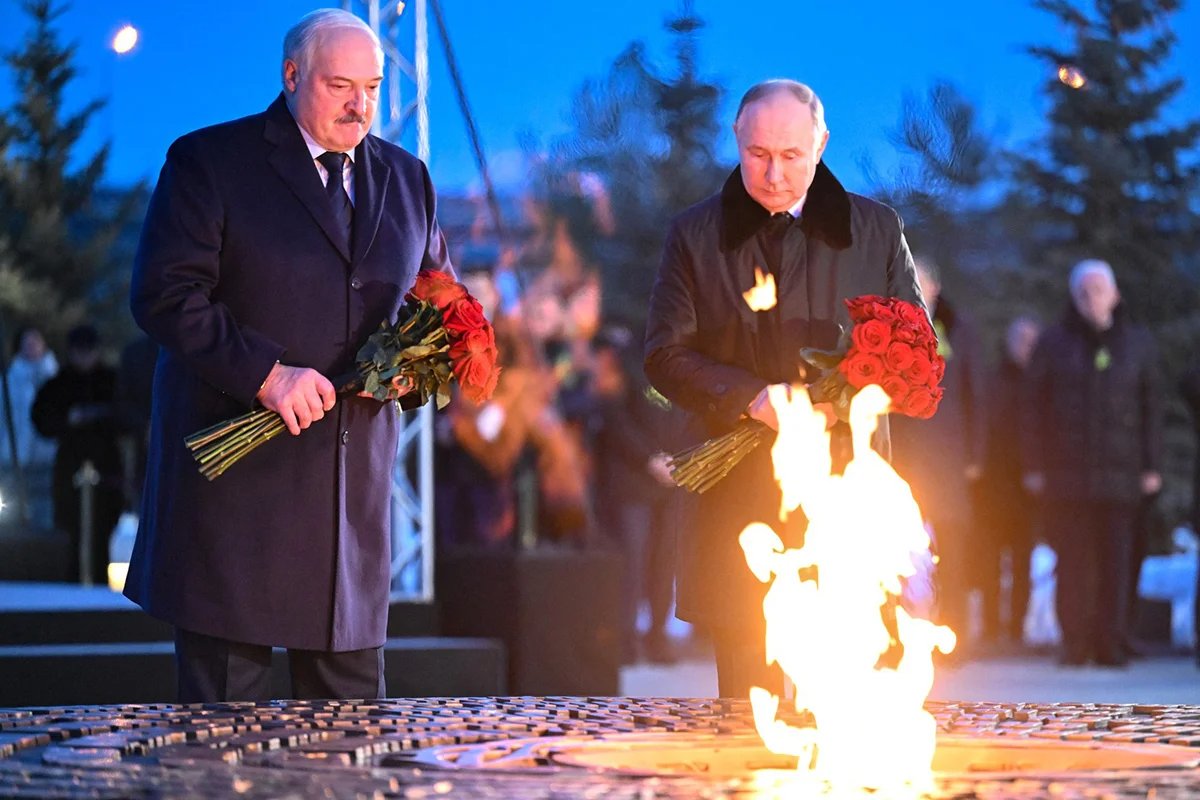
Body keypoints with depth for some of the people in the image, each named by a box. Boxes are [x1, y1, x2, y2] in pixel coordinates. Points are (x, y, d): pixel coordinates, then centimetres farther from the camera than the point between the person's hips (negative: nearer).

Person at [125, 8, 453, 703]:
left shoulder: (407, 179, 14)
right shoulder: (208, 162, -2)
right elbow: (164, 296, -9)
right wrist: (266, 373, -20)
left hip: (357, 471, 5)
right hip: (238, 470, -5)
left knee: (351, 708, 6)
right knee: (227, 700, -3)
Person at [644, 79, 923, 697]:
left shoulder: (876, 230, 11)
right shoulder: (694, 236, 9)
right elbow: (665, 355, 3)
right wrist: (752, 397, -14)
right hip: (737, 498, 0)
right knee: (746, 695, 0)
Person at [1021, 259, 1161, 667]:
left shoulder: (1137, 343, 11)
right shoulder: (1054, 343, 8)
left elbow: (1151, 407, 10)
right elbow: (1032, 407, 6)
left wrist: (1151, 466, 3)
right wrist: (1033, 466, -1)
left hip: (1120, 472, 1)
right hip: (1066, 472, 0)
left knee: (1115, 559, -3)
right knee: (1073, 560, -3)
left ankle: (1110, 644, 1)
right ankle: (1074, 643, 1)